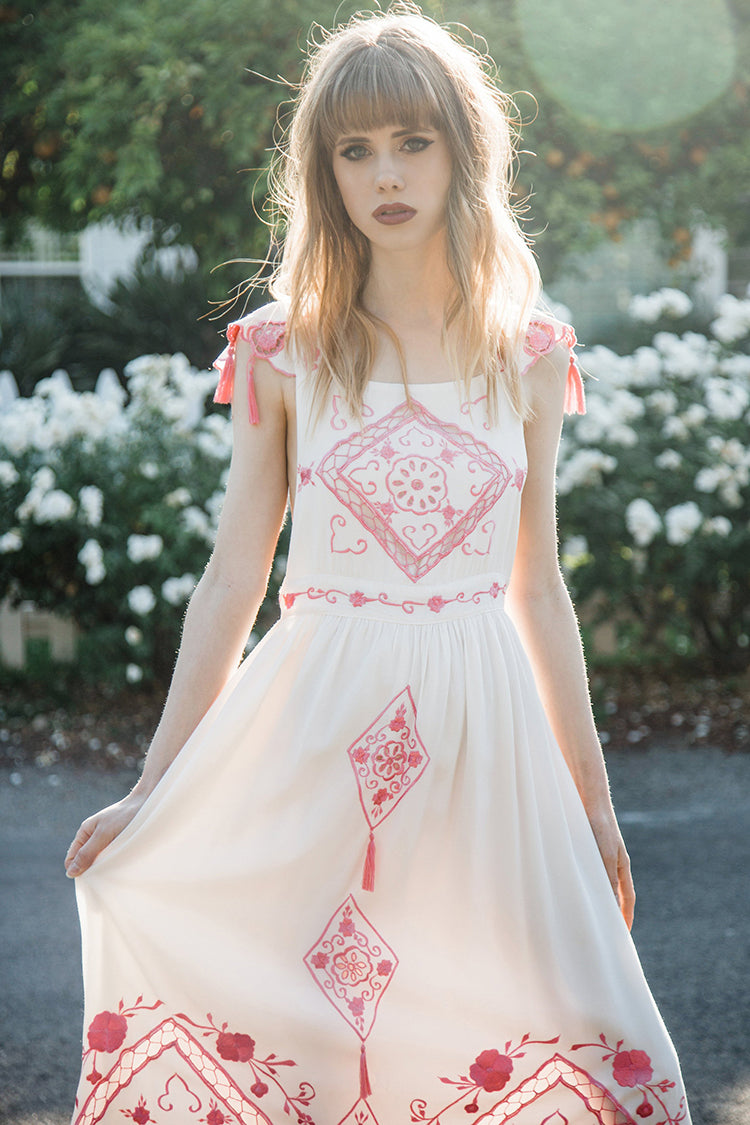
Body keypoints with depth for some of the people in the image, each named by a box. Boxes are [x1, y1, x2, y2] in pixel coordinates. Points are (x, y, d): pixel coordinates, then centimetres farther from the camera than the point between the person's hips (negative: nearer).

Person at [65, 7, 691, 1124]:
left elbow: (537, 587, 12)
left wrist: (592, 801, 14)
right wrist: (152, 791, 4)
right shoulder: (287, 354, 1)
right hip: (316, 726, -1)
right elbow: (232, 581, 4)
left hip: (481, 732, 1)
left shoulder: (528, 356, 5)